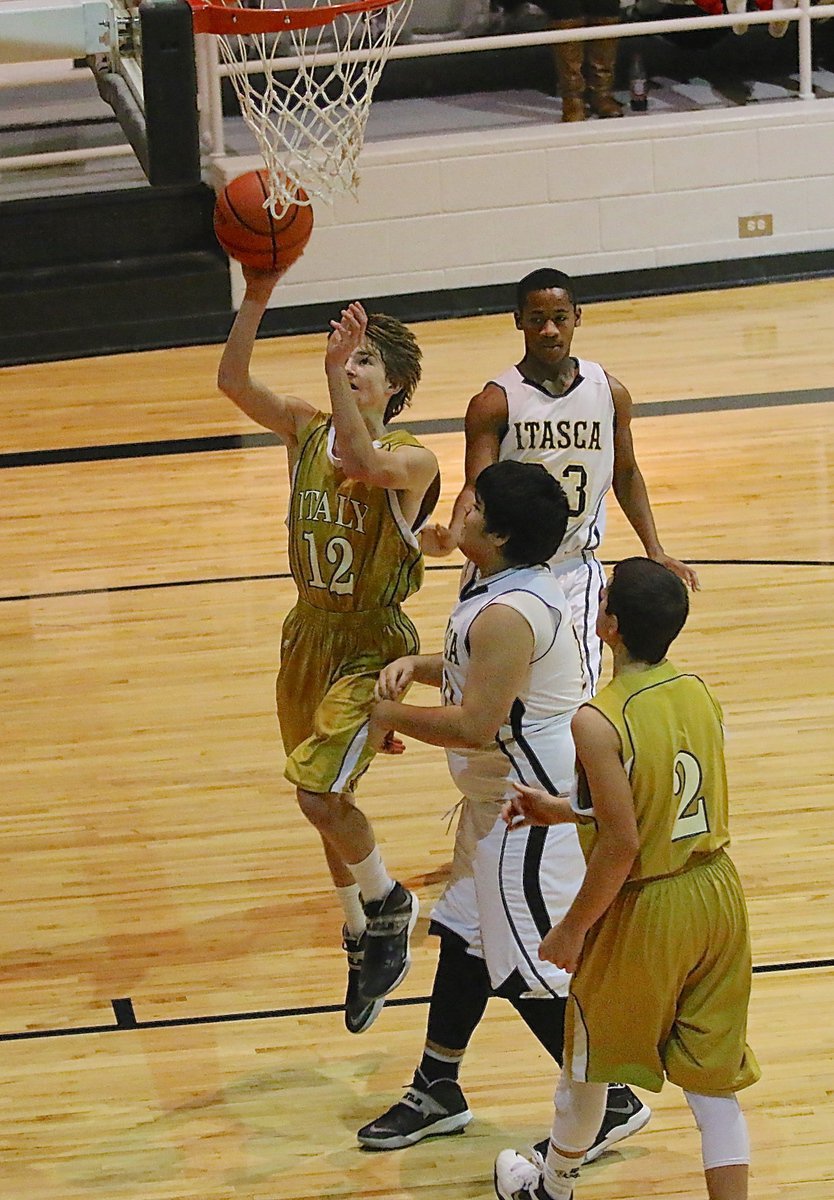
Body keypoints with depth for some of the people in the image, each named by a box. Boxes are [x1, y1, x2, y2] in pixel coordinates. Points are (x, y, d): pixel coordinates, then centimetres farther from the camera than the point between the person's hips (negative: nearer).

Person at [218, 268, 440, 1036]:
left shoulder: (410, 460, -17)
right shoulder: (307, 431, -1)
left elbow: (361, 464, -39)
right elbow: (232, 380, -14)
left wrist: (336, 369, -44)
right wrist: (256, 299, -26)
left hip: (373, 646, -6)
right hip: (309, 634, 6)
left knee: (320, 791, -19)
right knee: (323, 799, 16)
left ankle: (387, 903, 10)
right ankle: (367, 944, 35)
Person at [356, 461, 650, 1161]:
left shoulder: (508, 615, -28)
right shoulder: (510, 586, 5)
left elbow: (474, 727, -28)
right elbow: (480, 671, 21)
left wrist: (394, 717, -13)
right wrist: (416, 666, 3)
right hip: (501, 799, 11)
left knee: (532, 970, -1)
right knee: (464, 938, 19)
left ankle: (611, 1103, 14)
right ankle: (438, 1092, 33)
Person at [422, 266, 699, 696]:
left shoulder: (610, 393, 3)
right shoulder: (494, 402, -8)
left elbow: (625, 475, 15)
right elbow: (477, 486, -14)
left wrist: (655, 552, 10)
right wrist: (454, 534, -35)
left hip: (577, 568, 2)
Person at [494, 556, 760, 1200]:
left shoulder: (598, 721, -24)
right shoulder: (699, 692, -1)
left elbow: (623, 845, -23)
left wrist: (573, 928, -10)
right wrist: (562, 810, 20)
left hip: (645, 912, -5)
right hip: (717, 892, 5)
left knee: (588, 1059, 21)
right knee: (713, 1074, 13)